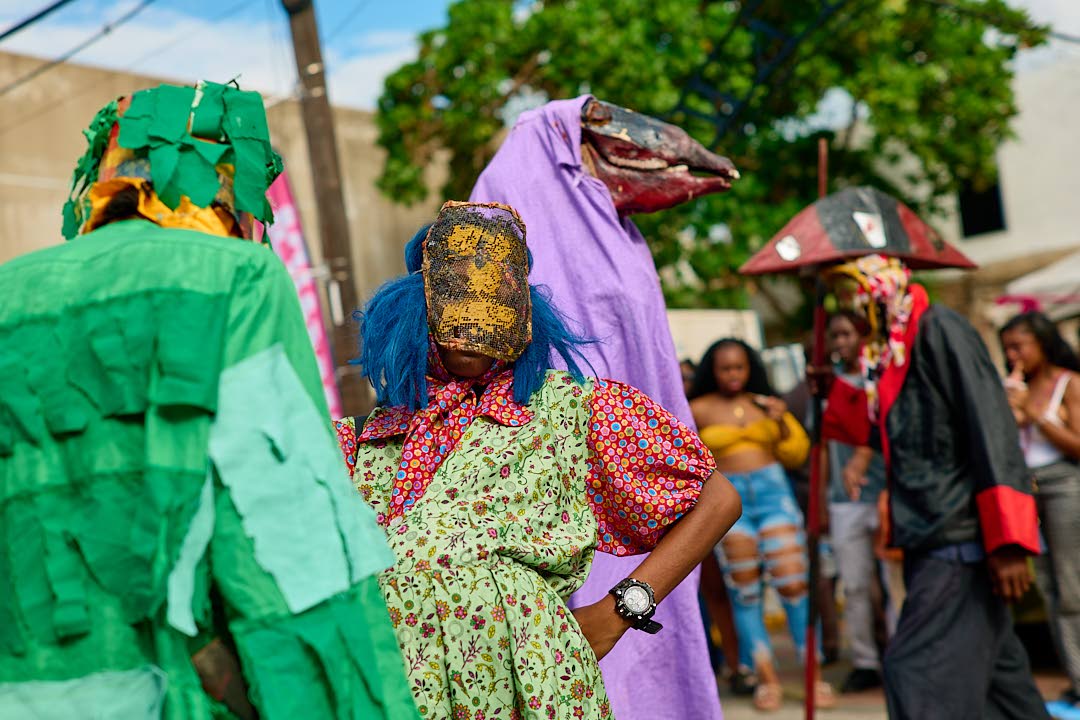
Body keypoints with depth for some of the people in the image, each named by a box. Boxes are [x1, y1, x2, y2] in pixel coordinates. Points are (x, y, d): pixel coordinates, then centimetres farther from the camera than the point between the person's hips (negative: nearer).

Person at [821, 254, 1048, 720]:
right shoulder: (889, 347, 13)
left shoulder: (939, 331, -13)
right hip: (931, 541, 9)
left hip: (960, 539, -9)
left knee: (917, 673, -11)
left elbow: (992, 431, -18)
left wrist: (1007, 541, -22)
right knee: (992, 669, 16)